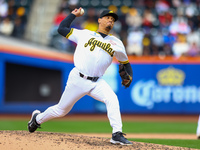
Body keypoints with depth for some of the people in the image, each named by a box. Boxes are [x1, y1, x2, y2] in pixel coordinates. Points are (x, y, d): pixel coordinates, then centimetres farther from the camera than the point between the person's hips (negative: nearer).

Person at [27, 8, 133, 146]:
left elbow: (125, 62, 18)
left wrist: (129, 76, 0)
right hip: (78, 79, -2)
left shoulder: (116, 43, 12)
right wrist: (74, 14, 16)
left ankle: (117, 135, -28)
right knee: (61, 110, 8)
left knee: (112, 99, -27)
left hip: (97, 82, 2)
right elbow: (61, 29, 12)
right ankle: (37, 118, 37)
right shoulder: (85, 34, 9)